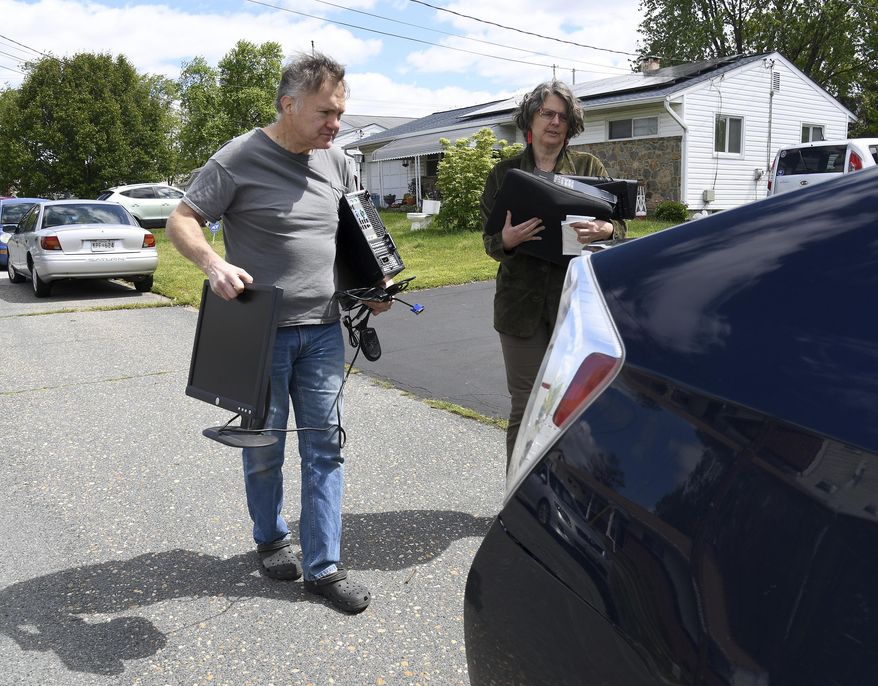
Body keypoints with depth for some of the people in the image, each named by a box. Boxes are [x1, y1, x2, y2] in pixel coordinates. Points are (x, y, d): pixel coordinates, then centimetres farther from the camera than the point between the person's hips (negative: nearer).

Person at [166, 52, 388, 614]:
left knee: (325, 446, 5)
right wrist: (214, 263, -27)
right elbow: (182, 220, -7)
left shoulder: (337, 163, 7)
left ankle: (323, 566, 15)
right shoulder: (239, 159, -9)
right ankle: (270, 539, 36)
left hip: (324, 329, 4)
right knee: (264, 447, 10)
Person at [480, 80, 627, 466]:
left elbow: (620, 225, 8)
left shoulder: (589, 167, 10)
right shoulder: (504, 173, 10)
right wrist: (506, 239, -16)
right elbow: (489, 240, 9)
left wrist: (603, 230, -16)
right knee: (525, 407, 3)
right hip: (522, 301, 0)